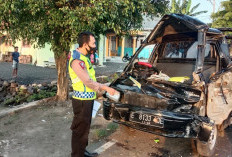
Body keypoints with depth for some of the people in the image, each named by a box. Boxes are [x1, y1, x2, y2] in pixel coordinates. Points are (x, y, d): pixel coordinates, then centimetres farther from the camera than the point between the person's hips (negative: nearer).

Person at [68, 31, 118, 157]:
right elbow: (88, 82, -25)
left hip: (87, 99, 10)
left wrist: (99, 87, 12)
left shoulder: (83, 57, 11)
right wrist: (106, 88, -18)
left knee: (85, 127, 21)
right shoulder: (77, 60, -21)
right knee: (80, 129, 3)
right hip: (82, 100, -10)